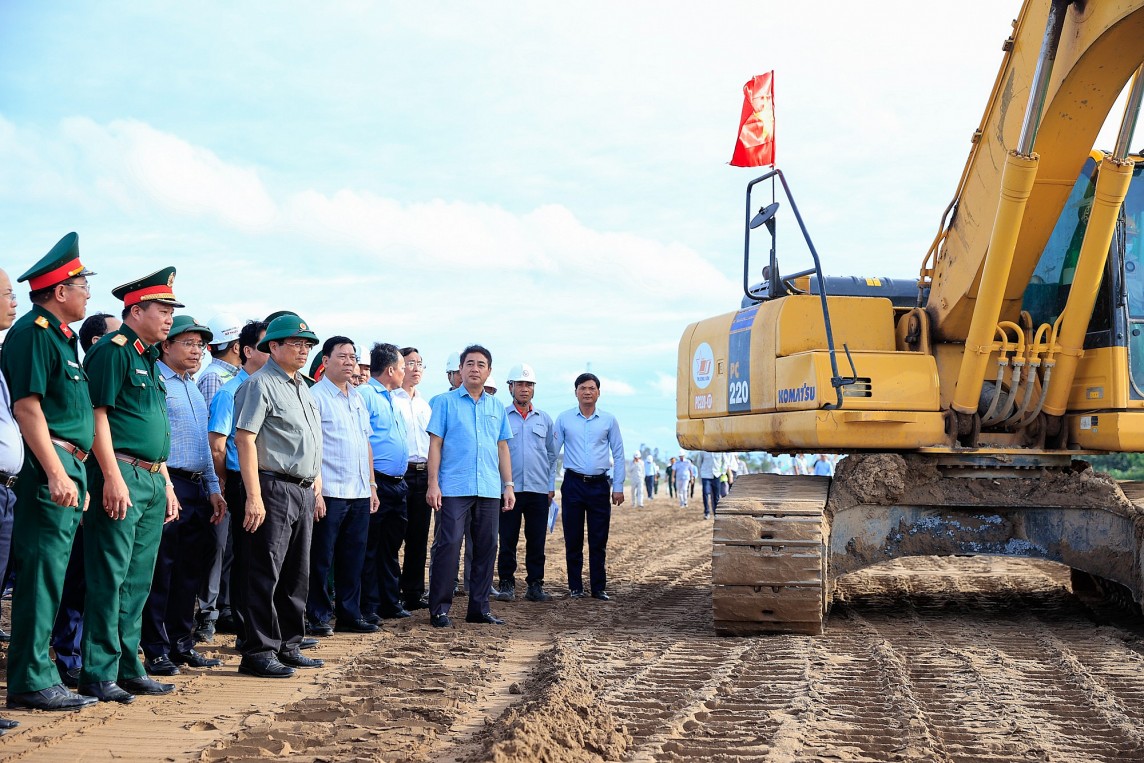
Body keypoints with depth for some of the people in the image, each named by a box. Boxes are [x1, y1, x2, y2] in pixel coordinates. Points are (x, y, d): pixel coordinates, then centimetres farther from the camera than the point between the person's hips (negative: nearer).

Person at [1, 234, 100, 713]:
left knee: (48, 574, 12)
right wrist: (57, 474, -22)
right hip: (49, 468, -10)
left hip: (67, 469, 10)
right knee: (42, 572, -7)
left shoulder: (61, 335, 20)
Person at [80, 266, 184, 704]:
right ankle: (98, 675, -1)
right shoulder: (112, 352, -7)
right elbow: (98, 416, -15)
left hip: (153, 482, 9)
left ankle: (128, 669, 18)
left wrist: (166, 484, 20)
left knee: (137, 582, 11)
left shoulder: (149, 360, 19)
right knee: (109, 580, -6)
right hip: (121, 477, -9)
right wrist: (113, 476, -21)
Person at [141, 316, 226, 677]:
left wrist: (213, 489, 20)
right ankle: (156, 651, 2)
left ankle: (182, 644, 20)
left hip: (197, 488, 9)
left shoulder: (194, 388, 20)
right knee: (160, 570, -4)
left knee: (191, 569, 11)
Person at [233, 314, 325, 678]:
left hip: (304, 492, 9)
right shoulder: (260, 384, -8)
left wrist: (316, 487, 18)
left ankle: (288, 645, 22)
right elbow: (245, 439, -16)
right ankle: (258, 652, -1)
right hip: (274, 489, -9)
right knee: (264, 573, -5)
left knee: (297, 575, 13)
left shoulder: (304, 388, 19)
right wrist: (254, 497, -21)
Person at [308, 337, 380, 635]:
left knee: (353, 558, 11)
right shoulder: (315, 396, -6)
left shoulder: (358, 397, 16)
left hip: (359, 493, 7)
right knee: (321, 559, 1)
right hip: (329, 493, -7)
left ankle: (350, 615, 19)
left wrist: (371, 485, 17)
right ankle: (318, 617, 9)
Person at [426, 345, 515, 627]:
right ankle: (439, 609, -1)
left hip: (489, 490, 4)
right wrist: (433, 484, -9)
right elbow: (435, 444, -1)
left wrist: (509, 485, 9)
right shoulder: (446, 402, 3)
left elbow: (503, 448, 17)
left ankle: (479, 608, 15)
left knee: (486, 548, 6)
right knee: (448, 546, -7)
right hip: (453, 487, -4)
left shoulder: (496, 407, 15)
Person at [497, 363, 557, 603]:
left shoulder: (544, 419, 12)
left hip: (539, 490, 3)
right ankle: (506, 584, 8)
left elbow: (551, 455, 17)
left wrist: (551, 485, 10)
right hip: (508, 488, -2)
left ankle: (535, 585, 11)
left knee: (537, 542, 4)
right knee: (507, 540, 0)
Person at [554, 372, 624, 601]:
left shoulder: (609, 420, 5)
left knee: (599, 541, 2)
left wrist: (618, 487, 3)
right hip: (573, 484, 0)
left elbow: (618, 454, 9)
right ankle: (575, 587, 12)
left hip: (599, 485, 0)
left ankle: (599, 588, 9)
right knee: (573, 540, 4)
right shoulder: (564, 419, 4)